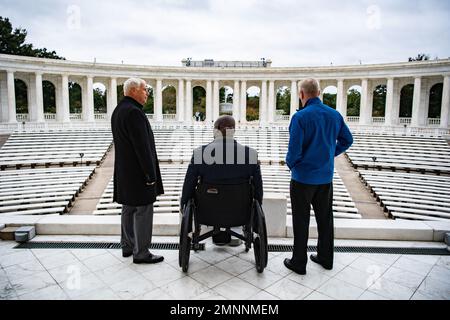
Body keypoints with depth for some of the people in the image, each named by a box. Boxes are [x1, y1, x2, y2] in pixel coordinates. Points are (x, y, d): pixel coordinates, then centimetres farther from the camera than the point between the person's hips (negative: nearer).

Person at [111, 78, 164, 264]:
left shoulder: (118, 110, 14)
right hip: (138, 172, -10)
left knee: (129, 209, 17)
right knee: (143, 211, -1)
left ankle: (127, 246, 29)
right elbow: (142, 146, -21)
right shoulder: (134, 112, -18)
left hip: (124, 171, 10)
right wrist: (151, 175, -17)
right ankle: (141, 253, 8)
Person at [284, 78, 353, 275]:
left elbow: (294, 148, -19)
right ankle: (325, 258, 32)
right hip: (326, 177, 6)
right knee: (325, 218, 18)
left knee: (301, 221, 6)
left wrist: (290, 163, 0)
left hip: (303, 177, -5)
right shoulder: (334, 115, 3)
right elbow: (347, 140, 12)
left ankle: (299, 262, 16)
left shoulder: (300, 117, -16)